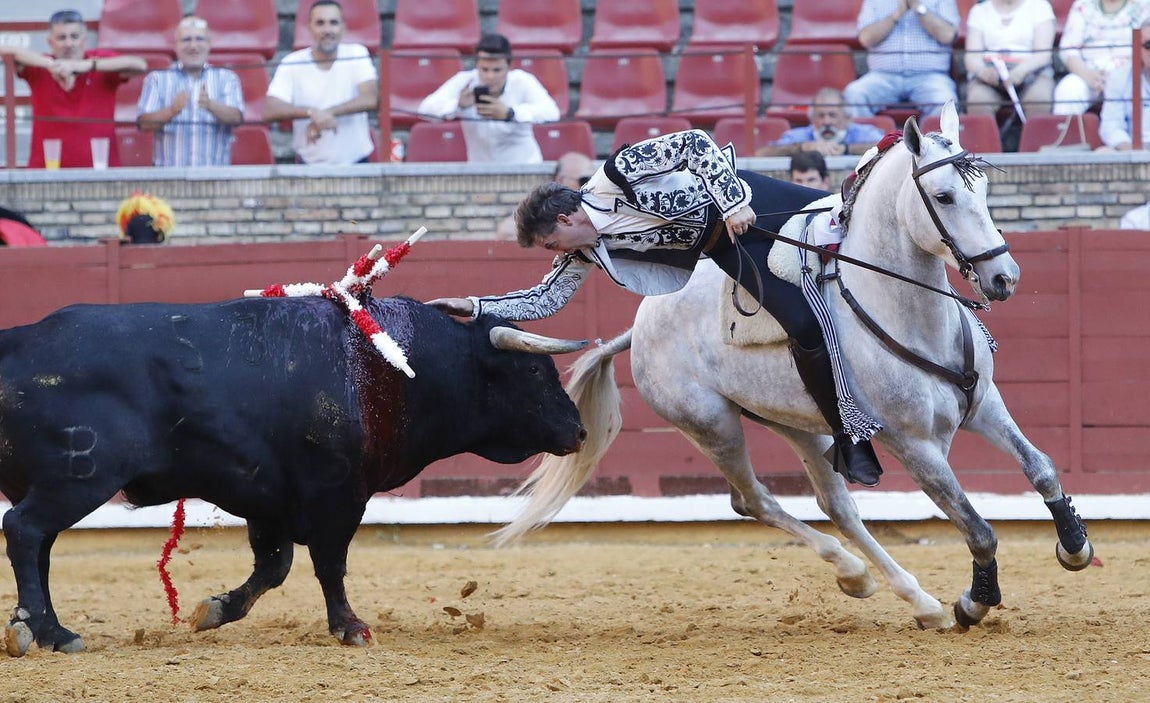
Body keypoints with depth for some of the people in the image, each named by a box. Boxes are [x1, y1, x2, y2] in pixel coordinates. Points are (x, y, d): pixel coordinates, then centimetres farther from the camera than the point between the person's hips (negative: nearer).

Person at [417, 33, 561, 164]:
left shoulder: (522, 81, -10)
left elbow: (551, 112, -25)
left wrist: (509, 113, -39)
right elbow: (426, 107, -14)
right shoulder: (465, 81, -6)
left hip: (524, 165, -1)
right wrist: (458, 105, -34)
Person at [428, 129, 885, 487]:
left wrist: (732, 202, -31)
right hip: (727, 248, 4)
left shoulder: (616, 175, -23)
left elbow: (693, 142, -25)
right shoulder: (584, 253, -1)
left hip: (745, 200, -4)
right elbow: (546, 300, 7)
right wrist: (474, 307, -3)